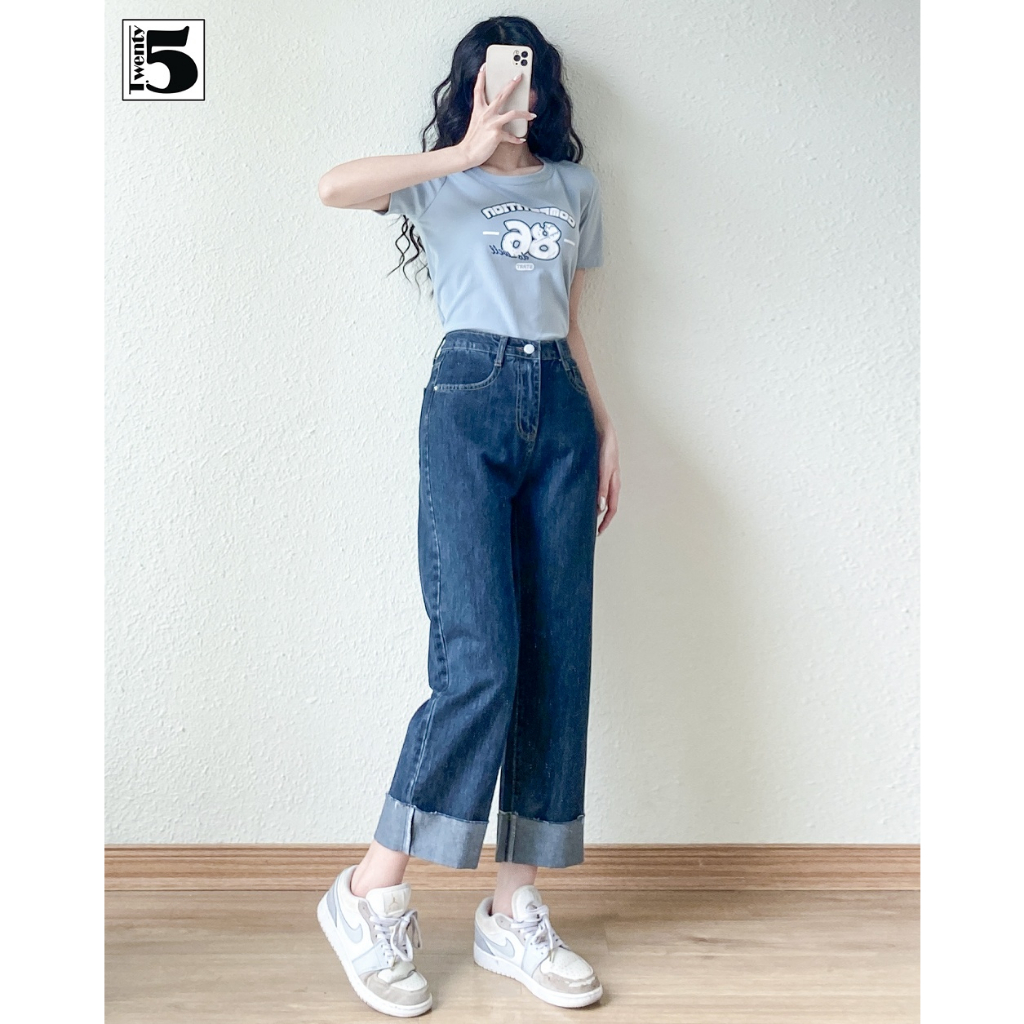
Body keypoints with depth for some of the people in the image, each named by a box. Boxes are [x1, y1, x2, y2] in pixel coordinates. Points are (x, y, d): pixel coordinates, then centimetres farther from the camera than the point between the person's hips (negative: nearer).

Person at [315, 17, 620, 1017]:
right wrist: (464, 153, -10)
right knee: (480, 657, -16)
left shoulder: (573, 188, 24)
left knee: (559, 659, -2)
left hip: (560, 411, 5)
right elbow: (335, 186, -10)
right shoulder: (440, 182, 11)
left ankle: (513, 914, 7)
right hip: (469, 405, -4)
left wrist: (605, 431, 16)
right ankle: (369, 895, -1)